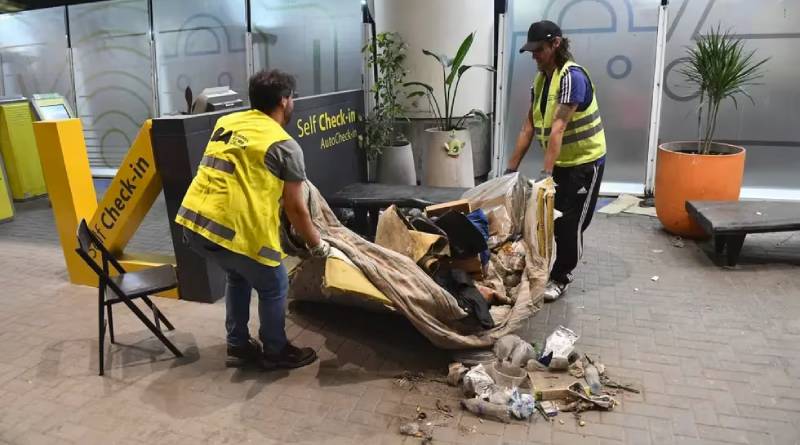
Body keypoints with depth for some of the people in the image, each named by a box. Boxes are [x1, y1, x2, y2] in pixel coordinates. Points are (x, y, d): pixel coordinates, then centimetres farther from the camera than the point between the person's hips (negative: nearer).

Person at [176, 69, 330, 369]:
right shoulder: (285, 146, -2)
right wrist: (317, 245, 17)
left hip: (192, 222, 8)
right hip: (235, 229, -7)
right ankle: (275, 352, 32)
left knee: (238, 277, 30)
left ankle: (238, 347, 39)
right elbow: (295, 209, 2)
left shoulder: (226, 122, 17)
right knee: (274, 287, 16)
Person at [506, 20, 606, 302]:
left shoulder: (573, 76, -23)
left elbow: (558, 128, -31)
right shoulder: (539, 80, 4)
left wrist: (546, 172, -35)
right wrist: (511, 168, 1)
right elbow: (528, 128, 4)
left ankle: (561, 278, 13)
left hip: (586, 162, -8)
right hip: (560, 161, 8)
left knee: (571, 222, -1)